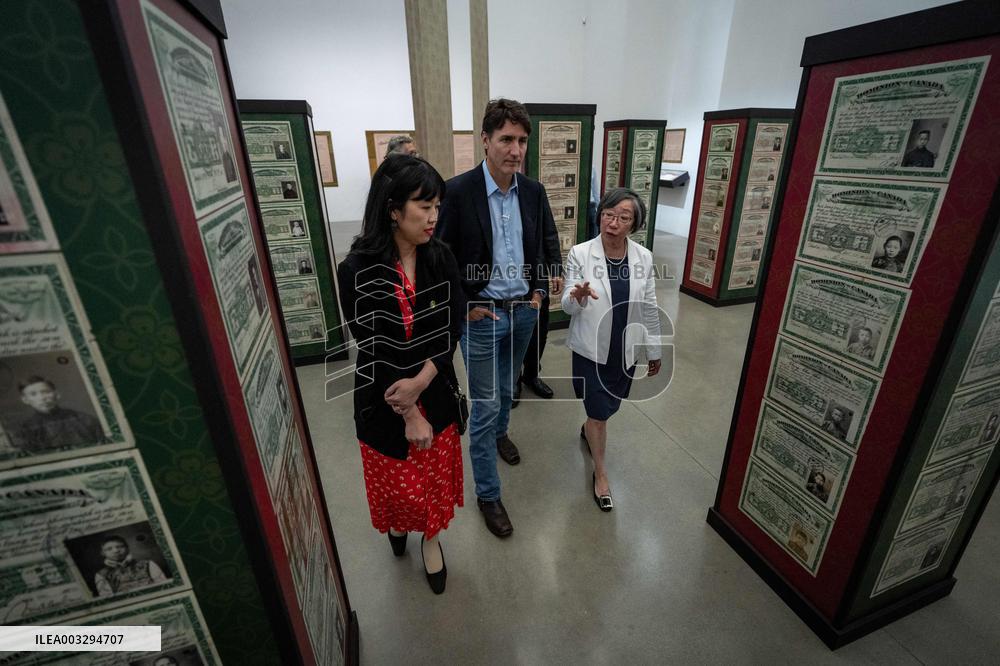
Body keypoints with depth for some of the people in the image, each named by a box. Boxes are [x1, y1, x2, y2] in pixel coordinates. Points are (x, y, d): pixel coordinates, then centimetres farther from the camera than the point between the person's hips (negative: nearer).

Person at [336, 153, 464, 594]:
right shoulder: (357, 271, -18)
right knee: (396, 479, 20)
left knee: (435, 474, 19)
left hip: (436, 392, 3)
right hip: (383, 399, -2)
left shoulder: (440, 258, -8)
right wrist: (408, 413, -14)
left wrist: (420, 381, -22)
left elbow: (453, 326, -10)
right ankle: (397, 524, 55)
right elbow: (371, 350, -16)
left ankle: (431, 539, 47)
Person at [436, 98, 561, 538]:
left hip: (524, 310, 5)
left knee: (506, 388, 25)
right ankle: (487, 494, 21)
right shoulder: (458, 192, -16)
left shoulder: (533, 191, 0)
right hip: (482, 315, -5)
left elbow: (550, 243, 13)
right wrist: (464, 305, -11)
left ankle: (500, 432, 56)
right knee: (485, 404, 4)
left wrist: (540, 290, 6)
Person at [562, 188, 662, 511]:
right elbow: (567, 307, -11)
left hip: (626, 350, 4)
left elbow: (649, 308, 5)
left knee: (610, 407, 21)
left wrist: (654, 350, 10)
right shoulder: (580, 254, -14)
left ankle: (588, 430, 56)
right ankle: (600, 472, 31)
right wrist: (577, 297, -35)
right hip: (591, 350, -3)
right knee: (599, 413, 6)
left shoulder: (644, 258, -4)